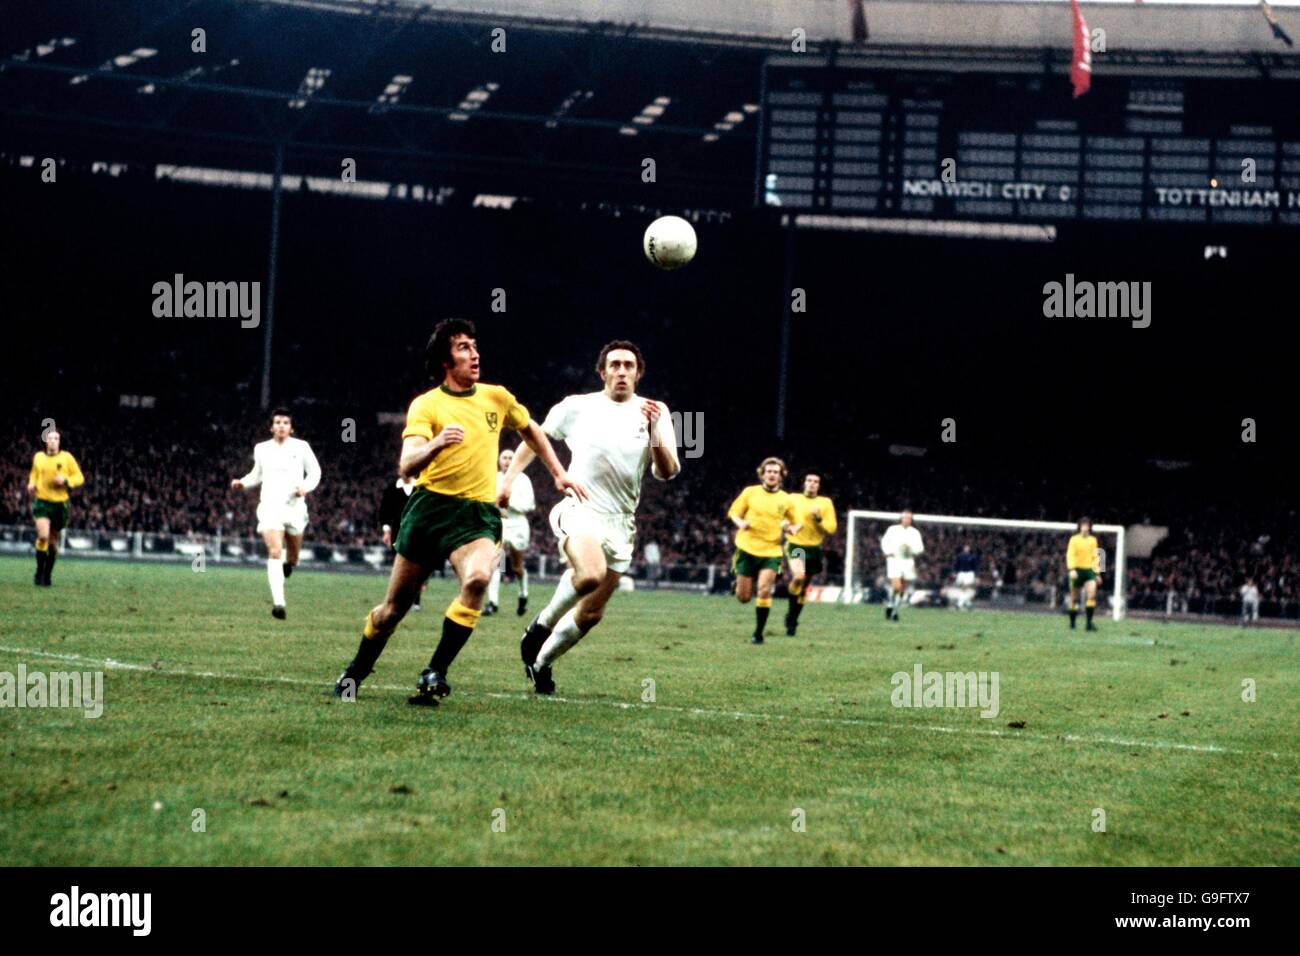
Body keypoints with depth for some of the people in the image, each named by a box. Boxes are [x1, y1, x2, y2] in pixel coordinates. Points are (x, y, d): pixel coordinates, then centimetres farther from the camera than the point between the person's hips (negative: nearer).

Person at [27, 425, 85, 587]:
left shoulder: (66, 457, -3)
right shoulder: (38, 457, 4)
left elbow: (79, 477, 0)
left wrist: (65, 481, -18)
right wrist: (31, 484, 2)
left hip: (60, 503, 0)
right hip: (42, 501, 0)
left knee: (53, 540, 9)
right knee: (43, 536, -20)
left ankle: (47, 576, 24)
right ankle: (39, 571, -2)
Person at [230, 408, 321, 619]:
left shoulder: (301, 447, 1)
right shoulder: (261, 449, 7)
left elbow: (315, 472, 9)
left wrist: (306, 487, -10)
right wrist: (243, 483, 3)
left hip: (295, 506, 1)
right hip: (270, 506, 0)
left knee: (292, 559, 11)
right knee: (274, 553, -18)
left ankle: (288, 562, 52)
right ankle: (278, 603, -23)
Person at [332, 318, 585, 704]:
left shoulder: (496, 398, 9)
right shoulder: (425, 405, -3)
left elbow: (531, 430, 30)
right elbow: (407, 466, -17)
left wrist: (559, 473, 25)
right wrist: (435, 445, -36)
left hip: (478, 513, 2)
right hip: (429, 507, -2)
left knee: (477, 578, -30)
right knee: (395, 606, 6)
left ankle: (435, 674, -24)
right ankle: (355, 673, 31)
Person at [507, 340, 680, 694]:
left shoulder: (654, 413, 4)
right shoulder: (578, 407, 2)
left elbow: (667, 472, -5)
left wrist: (655, 430, -20)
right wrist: (508, 479, 7)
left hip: (620, 523, 3)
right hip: (579, 509, -3)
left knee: (591, 614, 5)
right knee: (591, 574, -34)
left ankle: (541, 662, 28)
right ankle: (542, 624, -9)